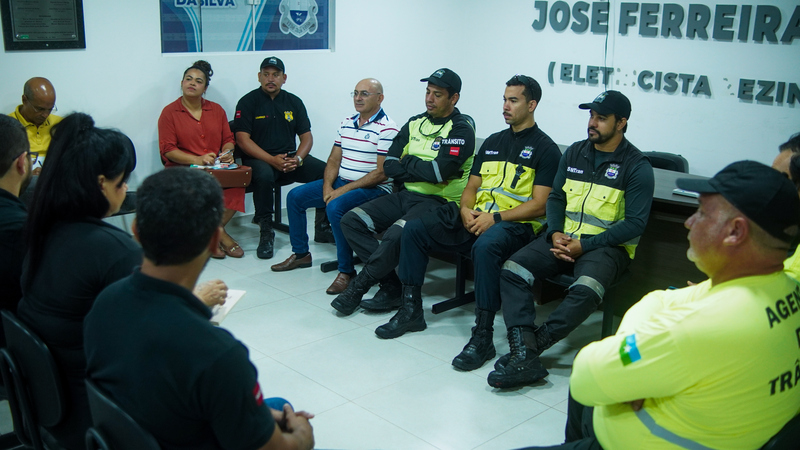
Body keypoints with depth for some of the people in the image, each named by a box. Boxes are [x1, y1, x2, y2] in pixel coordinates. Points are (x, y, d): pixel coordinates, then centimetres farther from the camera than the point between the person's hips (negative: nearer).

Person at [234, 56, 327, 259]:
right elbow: (243, 139, -8)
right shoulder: (248, 102, 0)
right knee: (264, 175, -39)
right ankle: (266, 231, -22)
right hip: (258, 159, -4)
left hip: (290, 159, 4)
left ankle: (323, 226, -5)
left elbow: (306, 136, 9)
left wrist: (297, 159, -13)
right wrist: (272, 160, -20)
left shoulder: (294, 102, 12)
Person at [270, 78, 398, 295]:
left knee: (336, 207, -34)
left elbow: (381, 173, -19)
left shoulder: (387, 128, -13)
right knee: (295, 196, 3)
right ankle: (300, 254, 17)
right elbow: (334, 159, 13)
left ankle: (346, 271, -21)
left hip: (373, 188, -8)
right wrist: (327, 186, -6)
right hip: (340, 181, 9)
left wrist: (343, 190, -20)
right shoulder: (346, 123, 11)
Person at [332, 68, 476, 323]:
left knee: (396, 234, -34)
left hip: (439, 202, -8)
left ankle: (359, 286, -10)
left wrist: (408, 162, -5)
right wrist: (423, 171, -10)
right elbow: (389, 166, 7)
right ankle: (392, 288, -9)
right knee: (352, 220, -7)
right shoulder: (415, 123, 14)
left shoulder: (461, 130, -7)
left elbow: (439, 171, -21)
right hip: (407, 196, 8)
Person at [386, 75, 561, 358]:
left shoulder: (545, 149, 0)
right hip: (475, 218, 7)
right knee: (414, 229, -7)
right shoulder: (492, 142, 22)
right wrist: (465, 210, -4)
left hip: (516, 225, -7)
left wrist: (496, 217, -18)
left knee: (485, 246, -41)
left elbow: (539, 205, -9)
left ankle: (483, 337, -34)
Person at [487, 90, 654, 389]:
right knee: (512, 271, -20)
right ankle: (526, 358, -31)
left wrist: (584, 245, -16)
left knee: (586, 290, -38)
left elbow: (635, 224, -9)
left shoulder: (636, 167, -3)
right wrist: (555, 233, -7)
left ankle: (530, 345, -26)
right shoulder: (574, 153, 13)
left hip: (607, 245, -5)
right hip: (565, 238, 5)